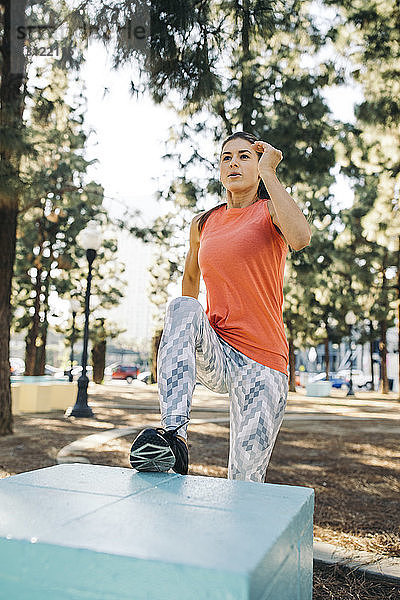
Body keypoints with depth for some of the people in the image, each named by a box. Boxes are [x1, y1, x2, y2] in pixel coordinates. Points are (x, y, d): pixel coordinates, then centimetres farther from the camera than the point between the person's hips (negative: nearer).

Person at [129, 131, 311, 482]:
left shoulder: (270, 210, 1)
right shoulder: (203, 224, 13)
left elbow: (301, 238, -24)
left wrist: (268, 172, -15)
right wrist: (190, 330, 23)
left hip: (263, 363, -3)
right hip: (212, 356, 3)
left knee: (245, 485, -7)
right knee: (182, 307, -31)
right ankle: (174, 434, -37)